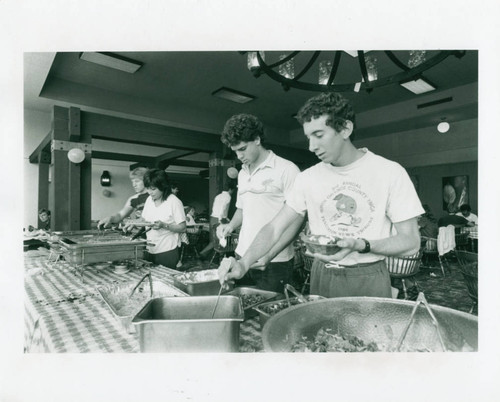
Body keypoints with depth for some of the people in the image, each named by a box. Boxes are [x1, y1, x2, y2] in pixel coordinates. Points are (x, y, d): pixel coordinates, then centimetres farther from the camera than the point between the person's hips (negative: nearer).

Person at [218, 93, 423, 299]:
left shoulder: (390, 172, -10)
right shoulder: (307, 178, -3)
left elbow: (411, 242, -9)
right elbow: (276, 228, -3)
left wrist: (361, 245, -26)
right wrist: (244, 263, -17)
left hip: (369, 281, -2)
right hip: (322, 279, 2)